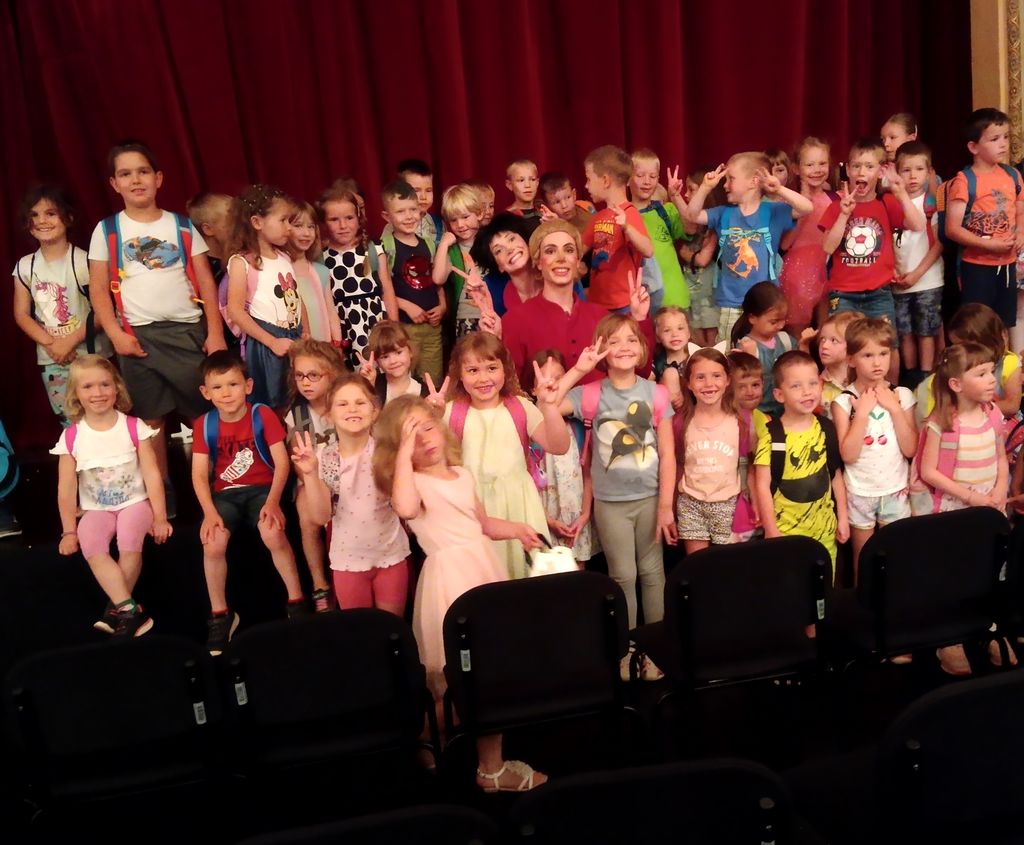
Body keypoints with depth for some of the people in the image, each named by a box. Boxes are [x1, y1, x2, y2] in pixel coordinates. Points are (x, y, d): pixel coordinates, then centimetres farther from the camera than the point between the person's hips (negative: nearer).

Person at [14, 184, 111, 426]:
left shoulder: (84, 260, -9)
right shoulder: (25, 266, 3)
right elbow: (22, 315, 5)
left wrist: (71, 340, -15)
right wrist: (50, 343, -11)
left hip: (91, 355, -4)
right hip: (51, 360, 4)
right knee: (69, 423, 12)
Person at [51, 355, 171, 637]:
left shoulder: (134, 427, -6)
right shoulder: (71, 437, -3)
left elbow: (152, 474, -6)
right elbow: (66, 488, 0)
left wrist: (160, 517, -11)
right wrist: (69, 531, -3)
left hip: (134, 502, -1)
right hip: (95, 509, 2)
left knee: (130, 544, -31)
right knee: (91, 548, -29)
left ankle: (117, 607, -11)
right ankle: (129, 610, -27)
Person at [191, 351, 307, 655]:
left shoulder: (263, 415, -5)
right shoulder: (204, 425, 0)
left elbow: (282, 463, -9)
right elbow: (199, 474, -3)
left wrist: (273, 502, -22)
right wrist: (210, 512, -17)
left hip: (261, 488, -2)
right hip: (225, 493, 2)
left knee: (273, 533, -31)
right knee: (213, 543, -25)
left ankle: (297, 602, -12)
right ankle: (220, 615, -4)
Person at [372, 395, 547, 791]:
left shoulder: (461, 475, 14)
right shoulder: (413, 482, -9)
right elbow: (406, 509, -35)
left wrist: (517, 529, 14)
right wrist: (405, 453, -28)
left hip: (485, 565, 8)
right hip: (450, 575, -7)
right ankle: (491, 768, 6)